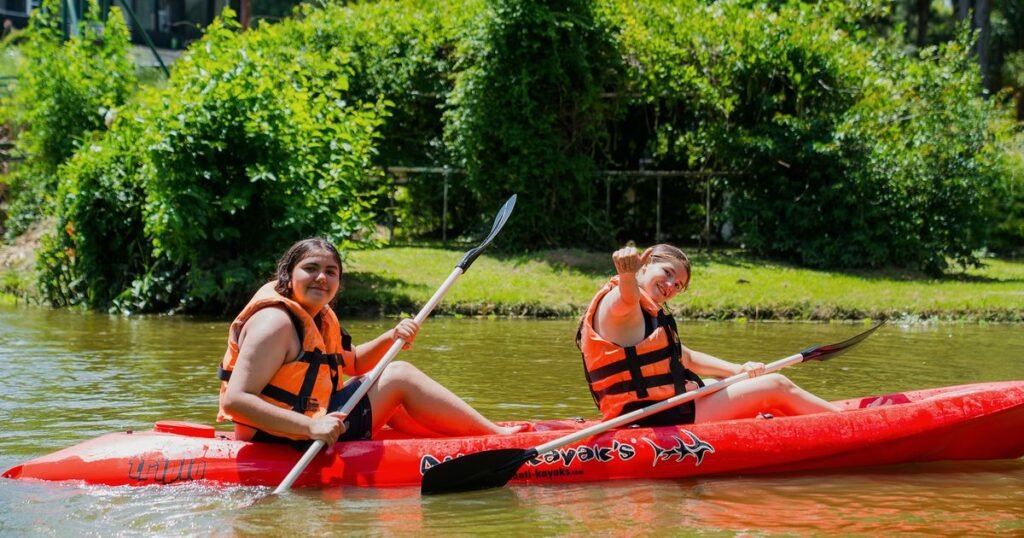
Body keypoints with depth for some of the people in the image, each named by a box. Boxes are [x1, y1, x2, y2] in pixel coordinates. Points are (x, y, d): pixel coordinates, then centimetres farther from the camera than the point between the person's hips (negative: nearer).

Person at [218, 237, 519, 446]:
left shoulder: (319, 318, 12)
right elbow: (235, 400, -28)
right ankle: (496, 435, 6)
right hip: (285, 442, -11)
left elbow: (353, 363, 28)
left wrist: (391, 339, 7)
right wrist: (310, 427, -35)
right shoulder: (275, 322, -19)